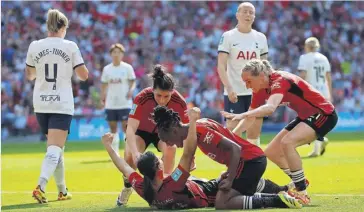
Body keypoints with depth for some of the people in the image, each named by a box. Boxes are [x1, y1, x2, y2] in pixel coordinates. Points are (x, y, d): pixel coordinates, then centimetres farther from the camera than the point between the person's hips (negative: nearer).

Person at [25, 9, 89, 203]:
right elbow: (83, 75, -2)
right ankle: (40, 186, -30)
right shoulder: (70, 47, -5)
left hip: (41, 104, 4)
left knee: (56, 148, 18)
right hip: (62, 104, -4)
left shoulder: (35, 46, 1)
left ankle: (62, 191, 24)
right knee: (54, 149, -8)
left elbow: (29, 75, 13)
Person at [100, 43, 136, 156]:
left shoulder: (127, 68, 0)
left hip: (124, 103, -3)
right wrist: (102, 97, 0)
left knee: (126, 127, -9)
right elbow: (104, 85, 13)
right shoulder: (107, 69, 9)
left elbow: (133, 82, 0)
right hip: (110, 103, 4)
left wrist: (131, 90, -21)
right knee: (113, 128, 5)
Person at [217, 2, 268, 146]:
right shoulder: (228, 36, -1)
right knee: (232, 129, -7)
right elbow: (221, 66, -7)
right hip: (234, 92, -4)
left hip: (256, 92, 4)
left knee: (255, 131, 4)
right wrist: (229, 88, -20)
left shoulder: (260, 38, 10)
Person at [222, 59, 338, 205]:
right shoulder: (260, 90, -3)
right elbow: (251, 116, 8)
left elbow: (270, 107, -47)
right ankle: (300, 184, 25)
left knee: (287, 142, -30)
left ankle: (302, 193, -22)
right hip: (305, 116, 10)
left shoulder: (280, 81, -29)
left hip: (323, 114, -10)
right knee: (272, 152, 7)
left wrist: (241, 115, -58)